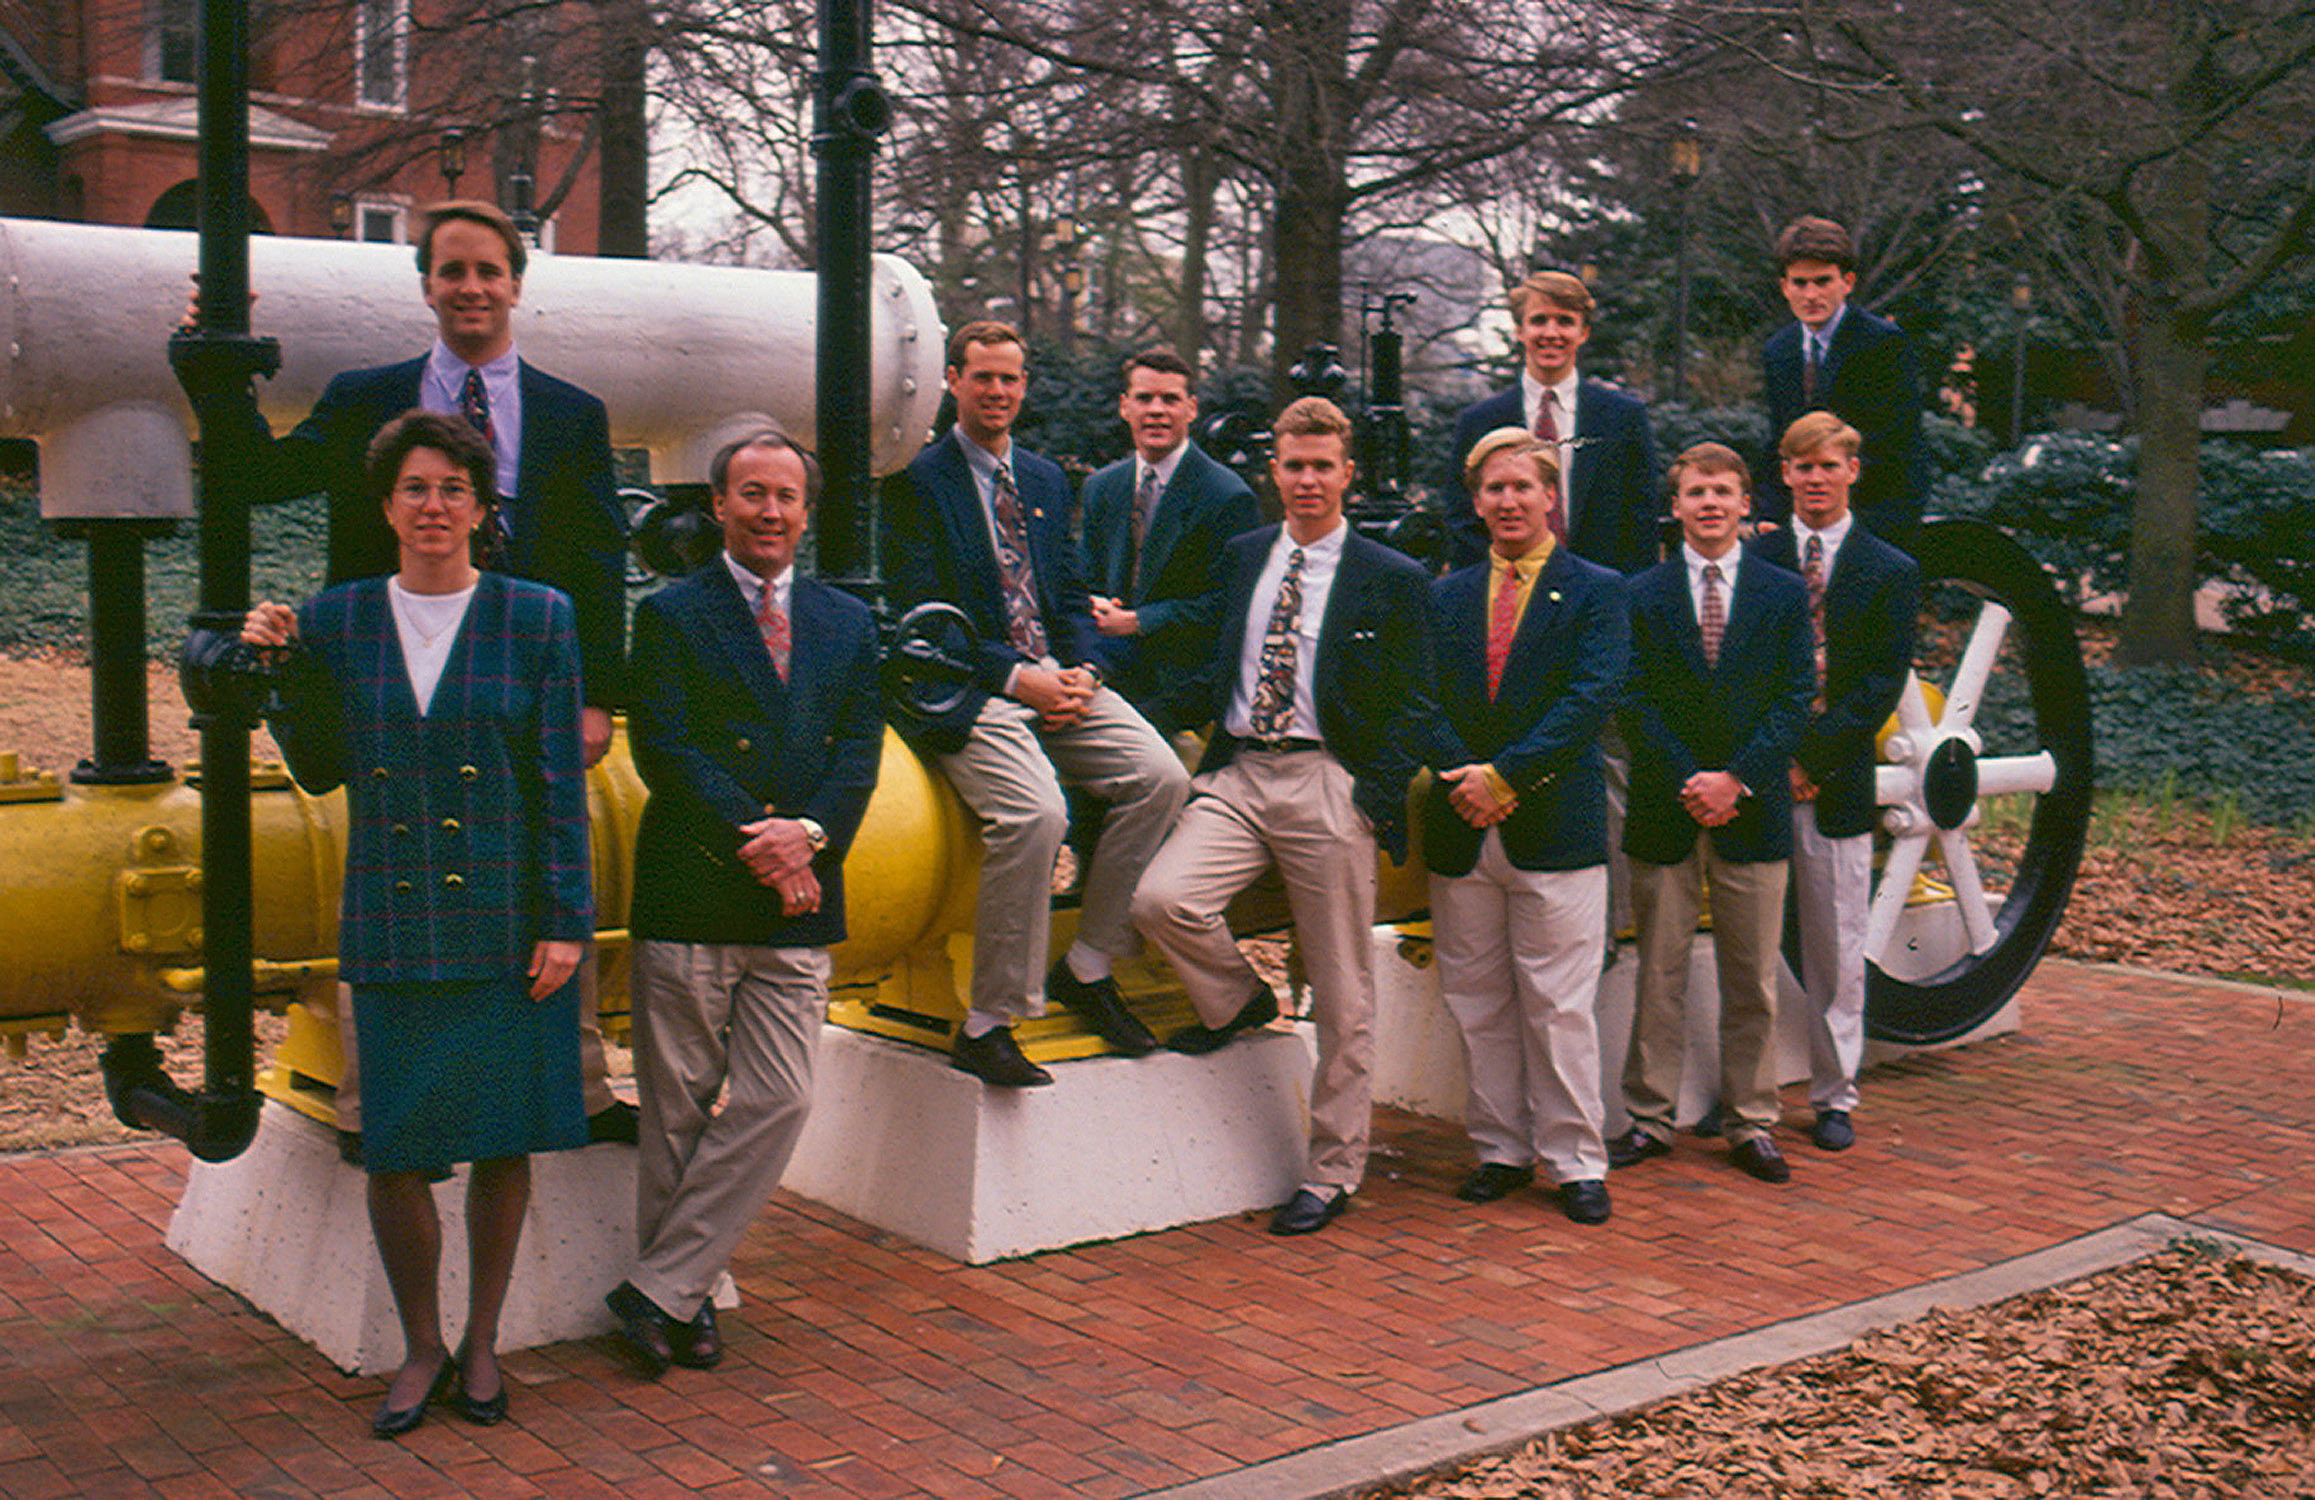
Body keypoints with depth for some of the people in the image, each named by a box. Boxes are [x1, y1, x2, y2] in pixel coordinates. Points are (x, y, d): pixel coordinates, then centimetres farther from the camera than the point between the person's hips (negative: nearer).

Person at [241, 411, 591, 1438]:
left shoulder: (536, 618, 0)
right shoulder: (335, 621, 5)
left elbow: (563, 783, -1)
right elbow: (322, 772, 11)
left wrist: (566, 922, -6)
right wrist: (278, 668, -2)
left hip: (509, 921, -1)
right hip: (392, 924, 1)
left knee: (505, 1141, 6)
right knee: (394, 1149, 0)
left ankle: (481, 1342, 25)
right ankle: (420, 1348, 21)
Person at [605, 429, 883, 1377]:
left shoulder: (847, 624, 14)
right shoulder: (671, 615, 2)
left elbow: (860, 750, 6)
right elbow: (665, 749, -8)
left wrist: (809, 832, -12)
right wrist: (755, 836, -16)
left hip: (799, 906, 3)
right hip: (689, 900, -3)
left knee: (777, 1103, -3)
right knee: (677, 1111, 4)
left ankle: (659, 1289, 8)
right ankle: (688, 1295, 19)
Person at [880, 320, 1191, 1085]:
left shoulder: (1046, 479, 20)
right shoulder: (917, 483, 0)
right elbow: (919, 617, -8)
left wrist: (1082, 671, -2)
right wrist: (1017, 677, -15)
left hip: (1057, 679, 6)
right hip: (969, 691, -6)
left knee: (1161, 776, -15)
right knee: (1035, 813, -30)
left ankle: (1087, 967, 1)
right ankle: (987, 1024, -17)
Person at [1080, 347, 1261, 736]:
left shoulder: (1229, 497, -7)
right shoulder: (1100, 487, 15)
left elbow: (1227, 604, -11)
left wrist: (1136, 622, -14)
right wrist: (1092, 605, -5)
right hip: (1109, 668, 6)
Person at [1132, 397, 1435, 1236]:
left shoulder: (1391, 580, 3)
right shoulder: (1241, 558, 15)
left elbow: (1411, 704, 2)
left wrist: (1376, 798, -10)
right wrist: (1178, 710, 1)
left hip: (1330, 786, -3)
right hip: (1237, 775, 3)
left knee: (1342, 995, 2)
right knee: (1161, 899, -23)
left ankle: (1331, 1173, 18)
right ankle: (1235, 1004, 10)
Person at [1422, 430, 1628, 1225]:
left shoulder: (1597, 591, 3)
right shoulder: (1445, 596, 14)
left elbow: (1591, 698, -9)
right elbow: (1424, 703, 5)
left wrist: (1505, 775, -16)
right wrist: (1462, 778, -12)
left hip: (1556, 827, -4)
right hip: (1461, 831, 4)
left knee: (1561, 1007, -1)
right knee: (1476, 1004, 9)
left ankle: (1575, 1163, 10)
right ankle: (1501, 1152, 20)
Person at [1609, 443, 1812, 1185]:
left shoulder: (1784, 594, 6)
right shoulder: (1642, 596, 4)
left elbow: (1793, 700, 0)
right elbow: (1636, 704, 0)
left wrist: (1736, 779, -12)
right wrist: (1686, 785, -11)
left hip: (1753, 811, 1)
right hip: (1664, 813, 0)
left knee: (1754, 980, 6)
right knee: (1658, 977, 5)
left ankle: (1751, 1124, 16)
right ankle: (1648, 1118, 14)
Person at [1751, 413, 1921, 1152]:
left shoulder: (1890, 573, 5)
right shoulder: (1750, 560, 7)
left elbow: (1881, 685, -2)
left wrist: (1810, 759, -12)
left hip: (1837, 785, 0)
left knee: (1837, 951, 5)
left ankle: (1834, 1096, 17)